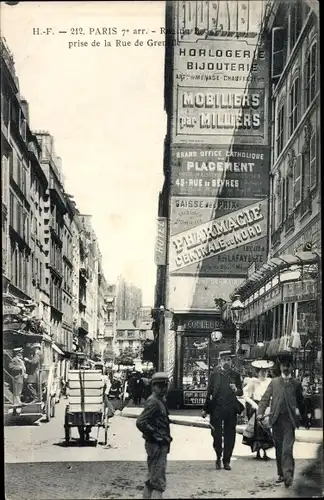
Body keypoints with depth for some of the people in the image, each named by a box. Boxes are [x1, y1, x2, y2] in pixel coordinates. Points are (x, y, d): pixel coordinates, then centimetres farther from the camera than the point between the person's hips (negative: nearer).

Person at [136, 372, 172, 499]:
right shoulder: (153, 402, -17)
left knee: (151, 479, 18)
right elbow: (140, 423, -26)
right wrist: (154, 435, -18)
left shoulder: (161, 400, 13)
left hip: (160, 445, 10)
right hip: (157, 446, -10)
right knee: (159, 482, -10)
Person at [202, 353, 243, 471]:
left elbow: (241, 392, 10)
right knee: (216, 435, -1)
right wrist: (205, 409, 5)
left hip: (231, 409, 1)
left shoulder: (235, 375, 9)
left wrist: (236, 389, -13)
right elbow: (209, 392, 7)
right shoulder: (214, 374, 5)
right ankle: (218, 458, 22)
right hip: (217, 408, -1)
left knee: (229, 436, 2)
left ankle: (226, 461, 14)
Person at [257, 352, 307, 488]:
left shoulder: (296, 384, 11)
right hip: (276, 419, 2)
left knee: (287, 449, -15)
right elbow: (266, 398, 6)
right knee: (278, 449, 8)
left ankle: (288, 474, -21)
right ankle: (281, 474, 18)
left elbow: (300, 402, 16)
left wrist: (304, 418, 15)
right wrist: (260, 412, -8)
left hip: (289, 419, -2)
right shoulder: (274, 382, 14)